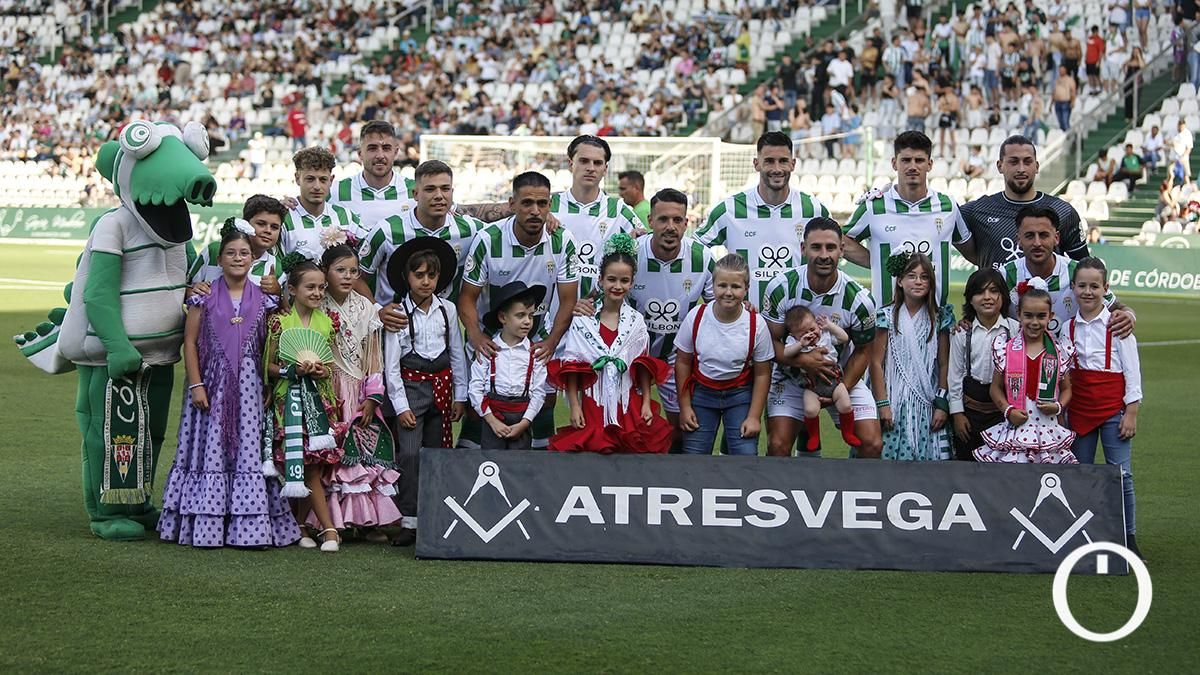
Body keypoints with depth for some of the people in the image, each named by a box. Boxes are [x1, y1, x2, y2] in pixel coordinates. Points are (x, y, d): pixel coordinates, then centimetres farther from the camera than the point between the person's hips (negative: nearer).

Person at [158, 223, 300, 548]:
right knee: (211, 451, -1)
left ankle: (249, 525, 4)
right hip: (213, 385, -2)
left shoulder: (263, 301, 6)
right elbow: (190, 341, -1)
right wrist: (196, 384, -7)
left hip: (249, 387, 2)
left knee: (249, 450, 0)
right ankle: (206, 525, 3)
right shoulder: (205, 298, 1)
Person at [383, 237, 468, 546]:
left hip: (442, 385, 4)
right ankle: (409, 521, -9)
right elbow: (391, 364, -5)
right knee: (410, 453, -13)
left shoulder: (448, 310, 4)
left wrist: (460, 395, 8)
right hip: (411, 385, -4)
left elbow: (457, 354, 10)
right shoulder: (398, 314, -5)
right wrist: (401, 405, -10)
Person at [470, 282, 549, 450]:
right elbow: (475, 388, -3)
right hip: (492, 417, -1)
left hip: (522, 420, 1)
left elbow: (539, 392, 0)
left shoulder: (535, 353, 1)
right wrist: (492, 421, -9)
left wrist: (524, 423, -9)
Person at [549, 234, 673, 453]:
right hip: (593, 402, -1)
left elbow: (644, 367, 8)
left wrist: (646, 403, 2)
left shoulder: (636, 320, 4)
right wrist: (574, 406, -6)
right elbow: (571, 367, -2)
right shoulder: (582, 319, -3)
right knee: (591, 452, -5)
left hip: (628, 403, 2)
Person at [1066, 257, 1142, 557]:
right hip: (1078, 409, 4)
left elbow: (1132, 369, -4)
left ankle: (1128, 538, 5)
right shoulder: (1067, 327, 5)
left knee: (1121, 474, -4)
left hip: (1113, 408, -4)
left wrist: (1132, 412, -7)